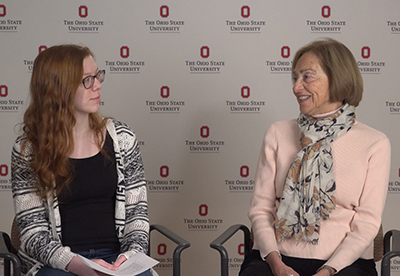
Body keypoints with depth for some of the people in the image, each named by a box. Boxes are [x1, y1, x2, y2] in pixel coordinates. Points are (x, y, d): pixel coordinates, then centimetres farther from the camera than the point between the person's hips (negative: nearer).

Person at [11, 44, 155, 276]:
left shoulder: (121, 138, 8)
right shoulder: (28, 150, 0)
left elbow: (138, 211, 9)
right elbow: (32, 231, -3)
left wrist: (132, 254, -10)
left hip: (116, 257, 2)